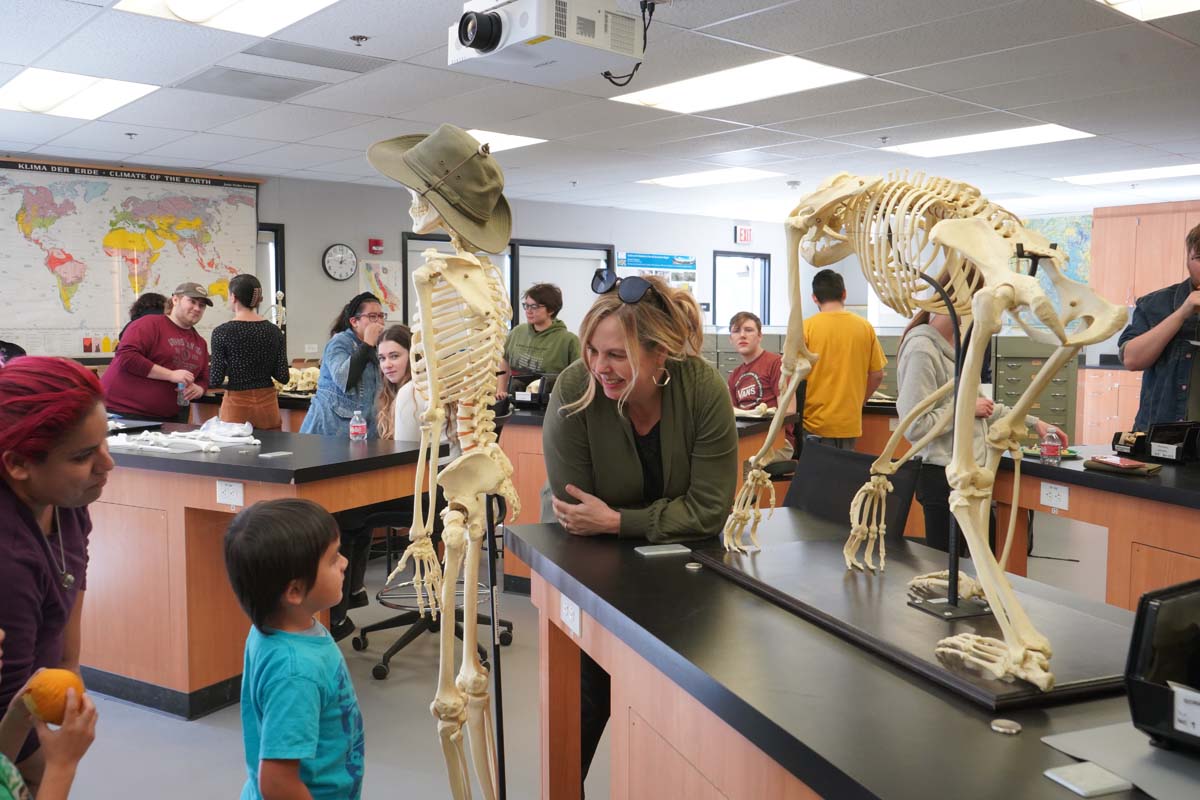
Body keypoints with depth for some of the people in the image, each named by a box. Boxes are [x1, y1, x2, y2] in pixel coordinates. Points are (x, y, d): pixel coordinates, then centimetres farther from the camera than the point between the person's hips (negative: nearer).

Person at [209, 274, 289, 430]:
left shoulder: (222, 331, -9)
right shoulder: (274, 331, 0)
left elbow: (215, 380, -10)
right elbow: (283, 376, -1)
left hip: (237, 405, -3)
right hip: (267, 403, 3)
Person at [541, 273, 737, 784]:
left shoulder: (704, 389, -26)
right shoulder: (574, 391, -29)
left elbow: (709, 510, -23)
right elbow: (574, 514, -22)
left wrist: (616, 522, -30)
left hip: (675, 552, 2)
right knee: (587, 694, 0)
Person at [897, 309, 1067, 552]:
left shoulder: (956, 346, 13)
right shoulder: (922, 350, -16)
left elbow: (982, 407, 24)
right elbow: (914, 426, -22)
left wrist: (1032, 422, 21)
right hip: (944, 478, -9)